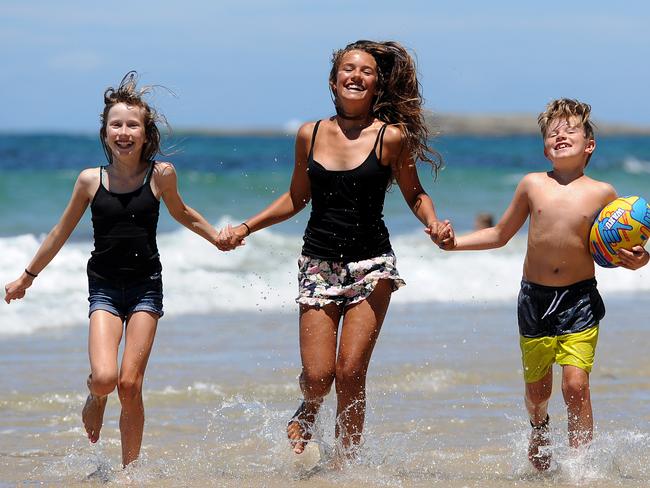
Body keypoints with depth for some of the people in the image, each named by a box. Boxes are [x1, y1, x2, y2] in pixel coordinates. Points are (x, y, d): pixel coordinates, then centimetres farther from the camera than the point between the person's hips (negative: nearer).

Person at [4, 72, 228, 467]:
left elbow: (182, 213, 19)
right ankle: (95, 397, 20)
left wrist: (218, 238, 15)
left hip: (146, 287, 0)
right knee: (105, 377, -18)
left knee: (130, 384, -6)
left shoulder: (161, 175, -4)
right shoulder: (91, 180, -3)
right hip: (105, 288, 0)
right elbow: (61, 233, 11)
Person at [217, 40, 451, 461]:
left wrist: (434, 223, -12)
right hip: (319, 263, 2)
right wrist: (245, 229, 11)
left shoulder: (391, 137, -5)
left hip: (371, 264, -2)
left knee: (350, 373, -7)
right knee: (317, 375, -4)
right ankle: (308, 413, 32)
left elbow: (414, 194, 7)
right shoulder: (310, 135, 3)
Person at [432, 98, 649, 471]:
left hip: (581, 300, -2)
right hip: (535, 298, 2)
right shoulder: (533, 185, 2)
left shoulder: (601, 194, -3)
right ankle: (539, 428, 47)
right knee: (537, 387, 13)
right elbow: (500, 235, 15)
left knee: (576, 384, -16)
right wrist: (455, 242, 5)